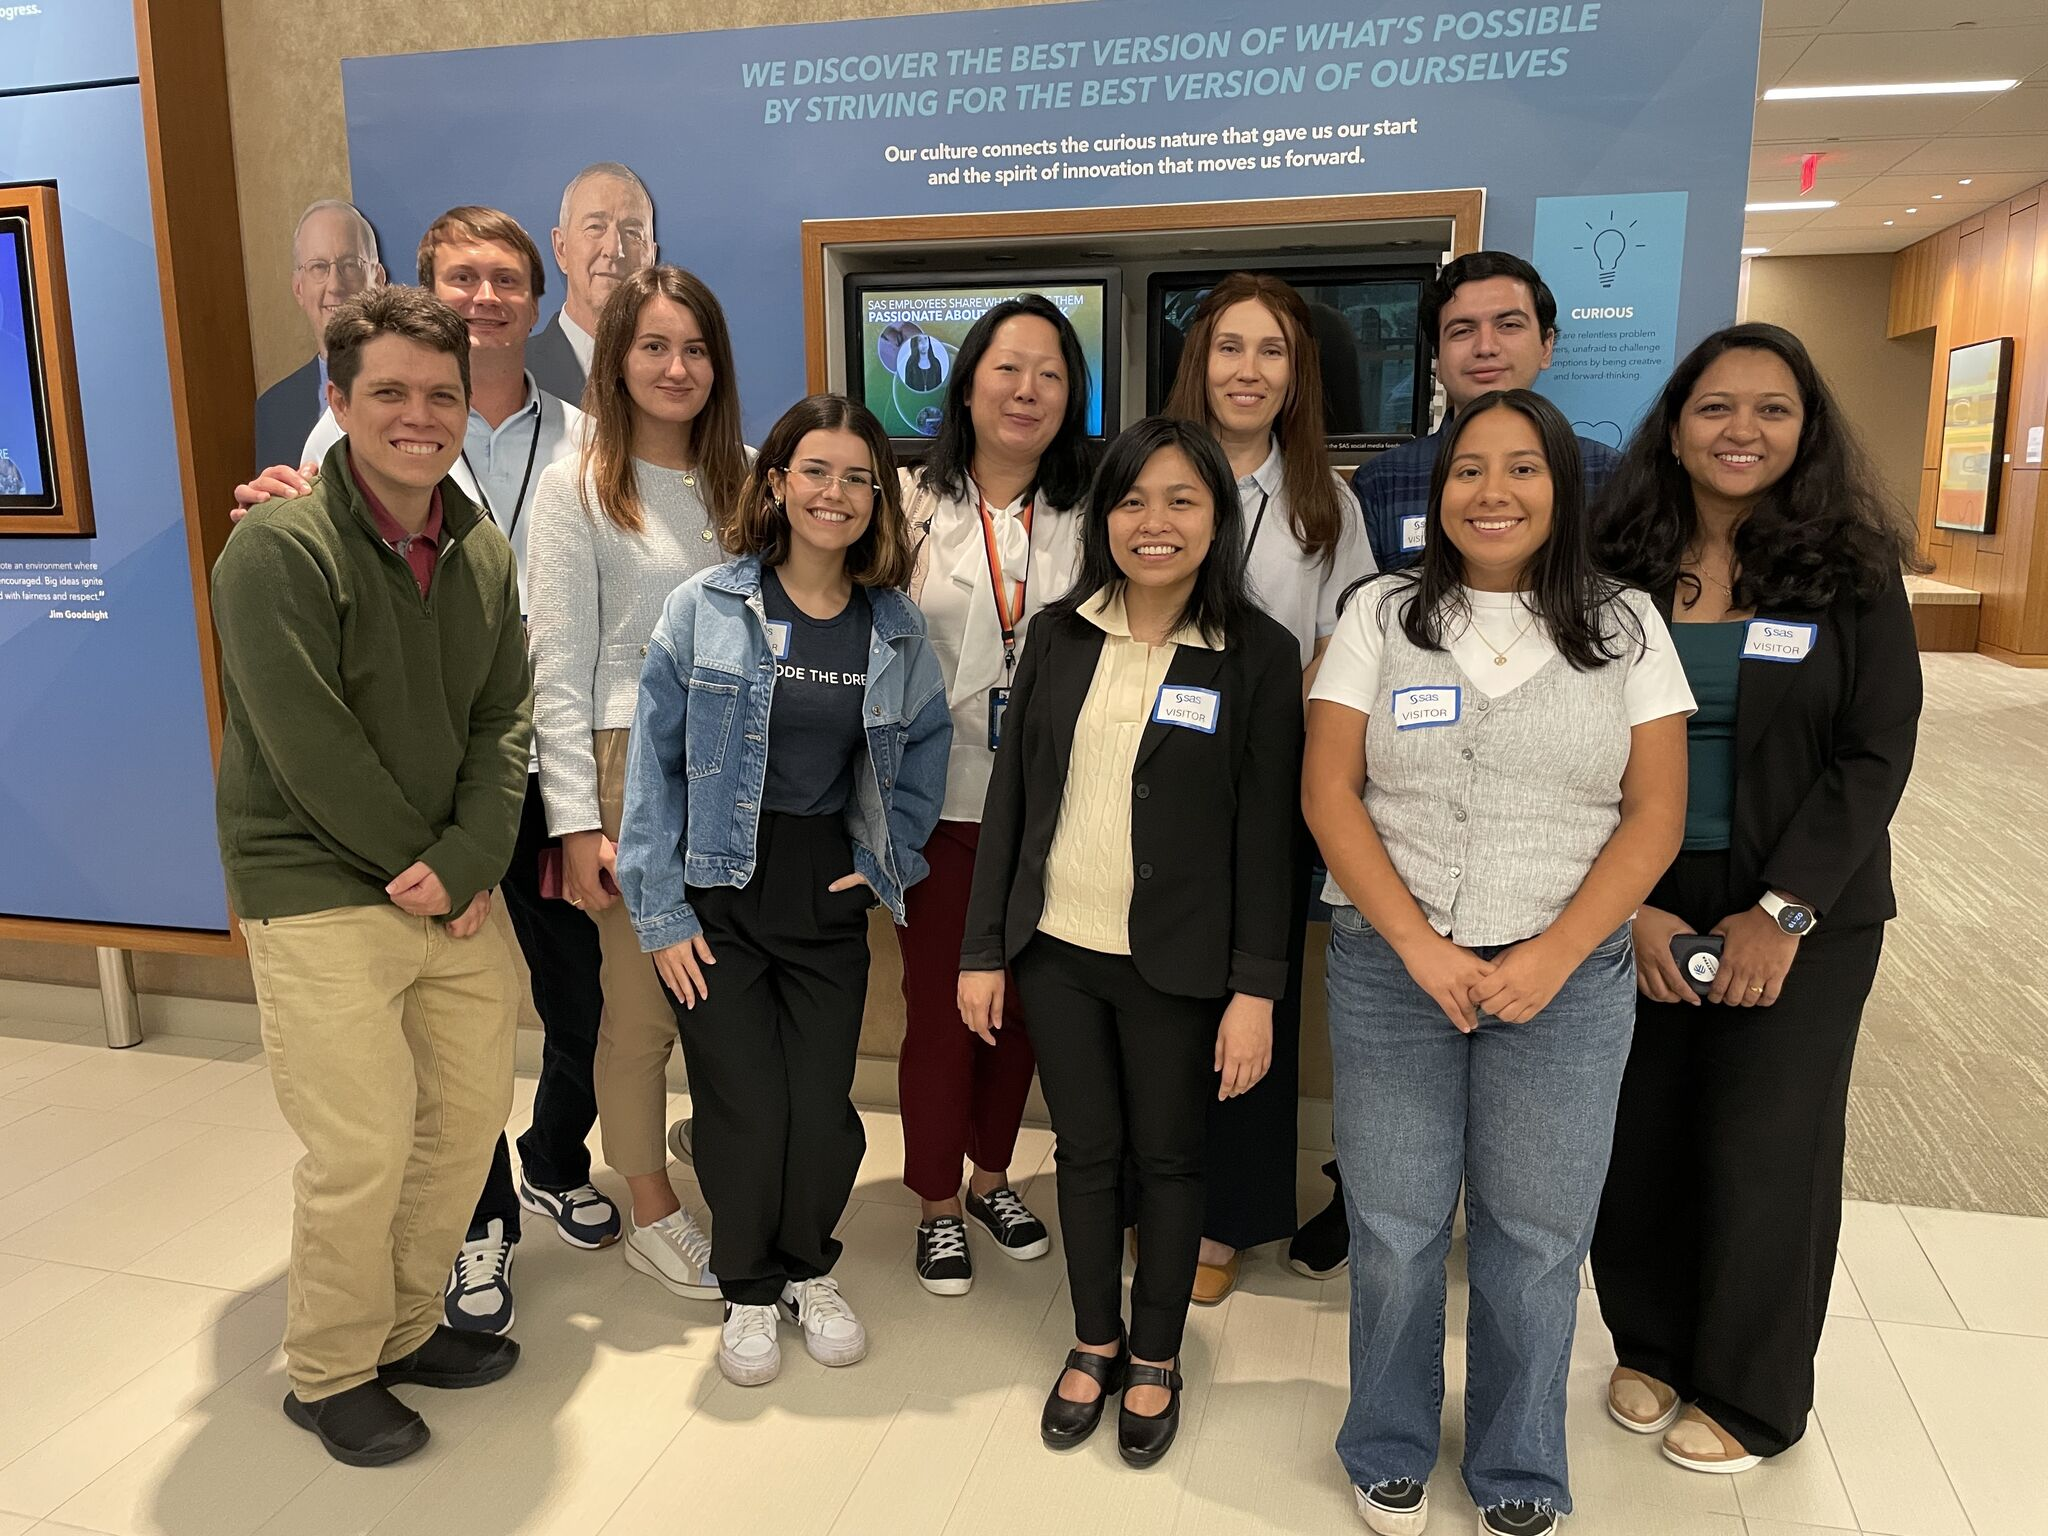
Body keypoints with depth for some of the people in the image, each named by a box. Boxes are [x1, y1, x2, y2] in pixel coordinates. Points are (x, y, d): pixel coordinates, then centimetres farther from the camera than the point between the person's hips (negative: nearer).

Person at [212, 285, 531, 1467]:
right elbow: (311, 750, -17)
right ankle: (330, 1374, 20)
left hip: (454, 886, 7)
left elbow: (503, 723, 4)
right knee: (363, 1148, -5)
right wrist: (420, 862, -11)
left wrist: (469, 862, -10)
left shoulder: (485, 553, 6)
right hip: (318, 892, -6)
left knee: (473, 1108, 12)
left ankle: (409, 1326, 33)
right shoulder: (279, 549, -13)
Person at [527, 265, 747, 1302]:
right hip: (633, 763, -4)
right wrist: (577, 821, -10)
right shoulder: (577, 486, -3)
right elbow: (557, 669, -6)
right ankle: (653, 1213, 24)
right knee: (643, 1003, 5)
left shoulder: (741, 478, 10)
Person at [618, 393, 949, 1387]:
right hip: (717, 894, -2)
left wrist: (889, 856, 2)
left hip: (828, 892, 2)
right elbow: (654, 761, -6)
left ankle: (808, 1269, 34)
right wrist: (659, 912, -8)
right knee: (744, 1107, 2)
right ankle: (748, 1290, 29)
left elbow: (926, 743, 14)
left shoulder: (895, 627, 1)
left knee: (823, 1107, 4)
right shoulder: (707, 606, -7)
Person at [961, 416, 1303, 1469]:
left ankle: (1156, 1358, 35)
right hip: (1056, 948, 3)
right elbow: (1010, 795, 4)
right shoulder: (1060, 633, 1)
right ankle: (1095, 1343, 37)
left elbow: (1267, 833, -8)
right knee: (1085, 1152, 16)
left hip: (1176, 964, -3)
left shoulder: (1258, 654, -8)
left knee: (1167, 1160, 13)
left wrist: (1257, 989, -10)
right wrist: (982, 948, 3)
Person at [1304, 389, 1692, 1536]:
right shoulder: (1383, 615, 1)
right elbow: (1329, 791, -3)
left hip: (1567, 978, 0)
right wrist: (1417, 946, -12)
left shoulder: (1626, 626, 2)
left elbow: (1655, 815, -1)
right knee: (1394, 1226, 9)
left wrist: (1550, 960, -11)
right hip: (1390, 967, 0)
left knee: (1537, 1237, 10)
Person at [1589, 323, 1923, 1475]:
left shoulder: (1852, 570, -3)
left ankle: (1751, 1397, 29)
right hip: (1639, 907, 1)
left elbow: (1877, 755, -6)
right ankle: (1651, 1347, 32)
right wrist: (1630, 907, -9)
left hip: (1801, 915, -1)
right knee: (1639, 1138, 7)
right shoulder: (1619, 571, 0)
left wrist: (1783, 913, -13)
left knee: (1764, 1150, 7)